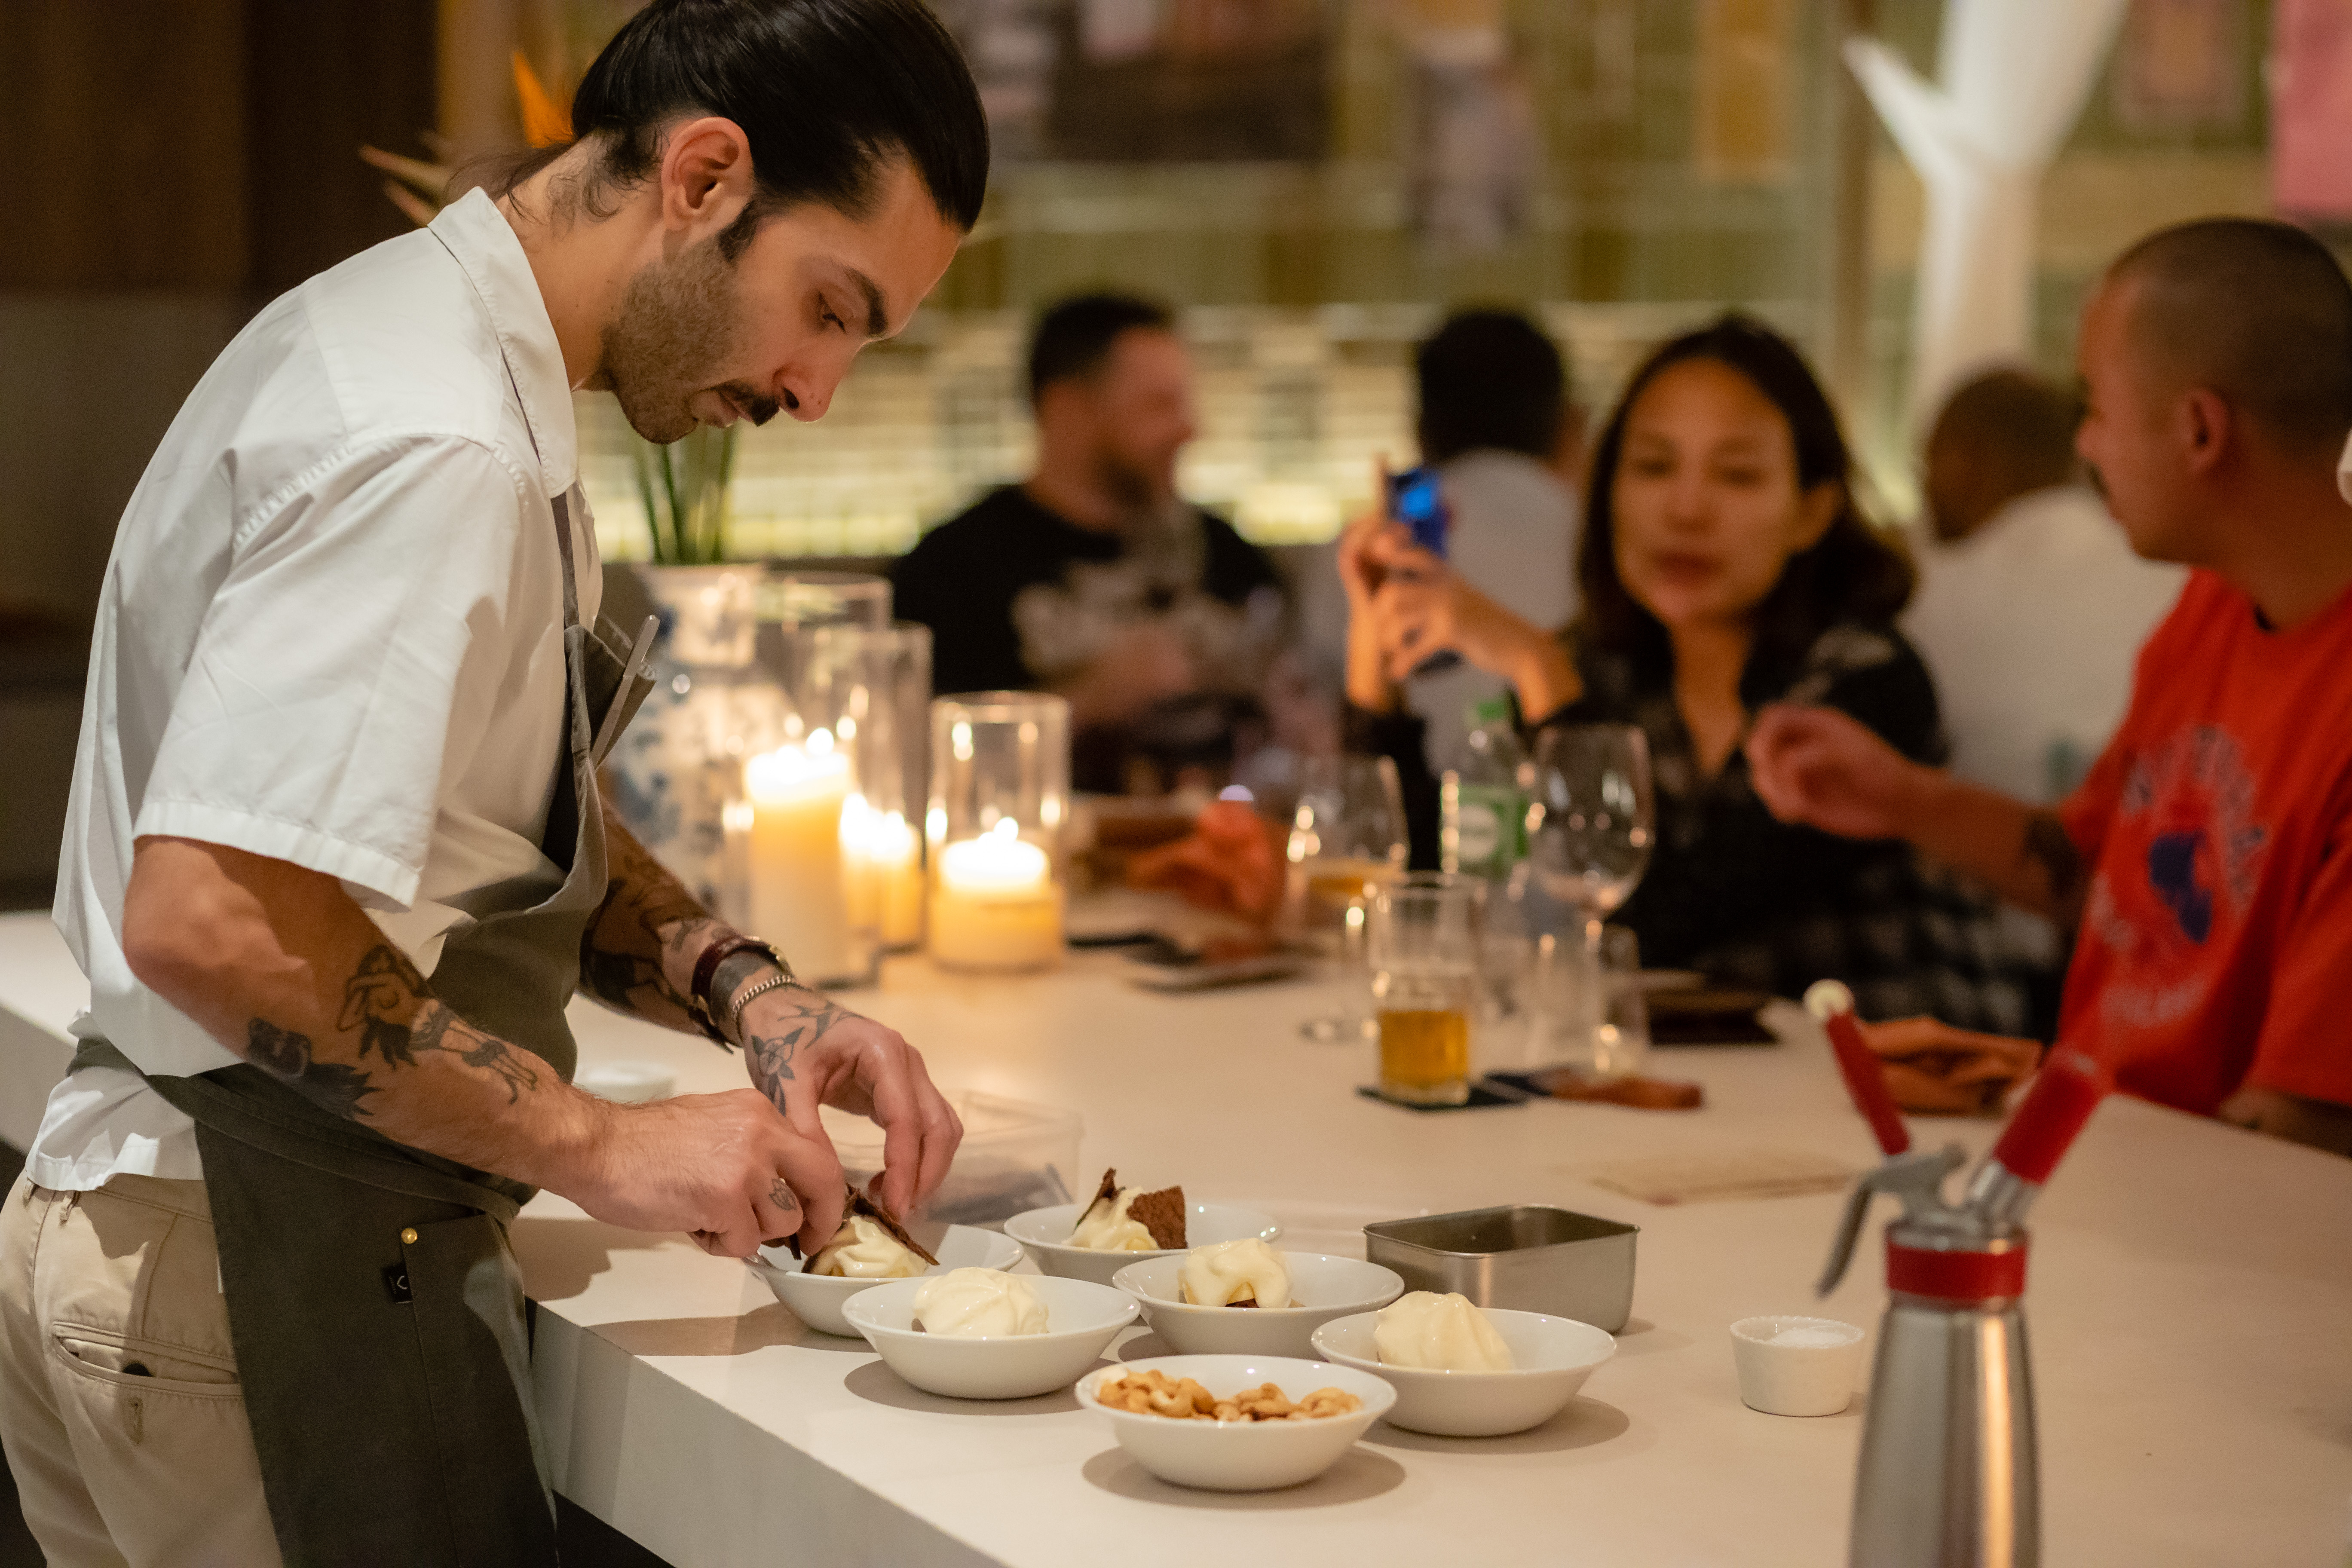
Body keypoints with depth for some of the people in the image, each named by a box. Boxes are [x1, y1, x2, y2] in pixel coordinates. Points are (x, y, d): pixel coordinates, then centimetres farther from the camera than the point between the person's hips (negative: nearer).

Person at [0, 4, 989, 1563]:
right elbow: (207, 922, -29)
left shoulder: (400, 335, 13)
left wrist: (747, 994, 5)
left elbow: (509, 831, 22)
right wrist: (596, 1143, -21)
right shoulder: (430, 450, -21)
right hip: (268, 1295, -10)